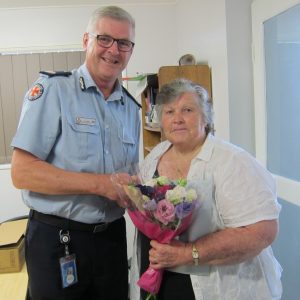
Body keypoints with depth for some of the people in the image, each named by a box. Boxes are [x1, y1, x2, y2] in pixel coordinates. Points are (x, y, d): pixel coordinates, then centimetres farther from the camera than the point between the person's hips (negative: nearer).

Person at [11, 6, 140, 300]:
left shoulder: (131, 107, 7)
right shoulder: (52, 89, -11)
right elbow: (22, 172, -17)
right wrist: (100, 184, -23)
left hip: (112, 236, 6)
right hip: (56, 240, -5)